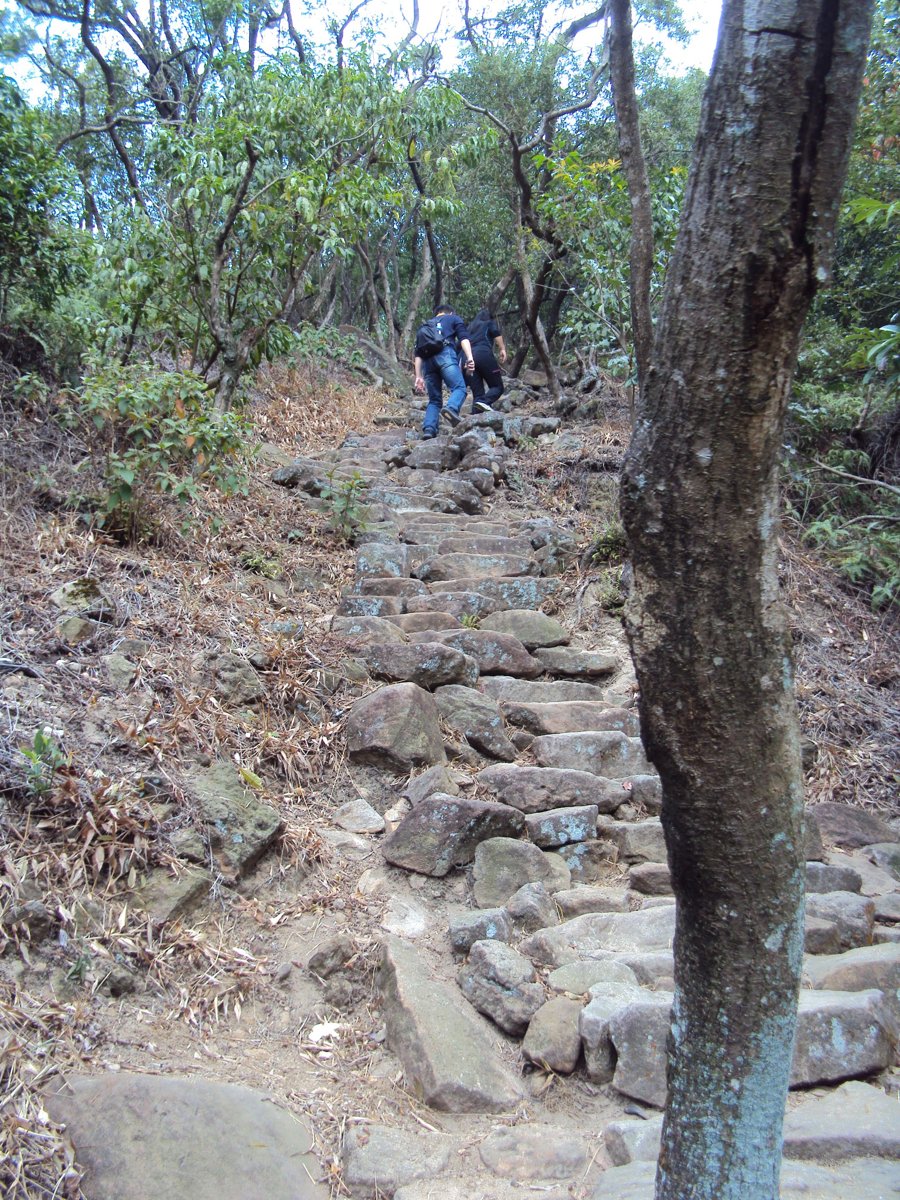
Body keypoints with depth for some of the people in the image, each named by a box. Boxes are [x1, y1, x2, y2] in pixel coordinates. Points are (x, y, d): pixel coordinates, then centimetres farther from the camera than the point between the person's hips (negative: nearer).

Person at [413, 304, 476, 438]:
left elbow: (418, 353, 25)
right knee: (459, 387, -13)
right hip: (445, 354, -4)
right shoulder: (454, 318, 25)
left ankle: (428, 429, -13)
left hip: (427, 359, 5)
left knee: (434, 399, 8)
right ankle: (452, 408, -44)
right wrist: (469, 358, -8)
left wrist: (418, 377, 21)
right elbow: (463, 338, 4)